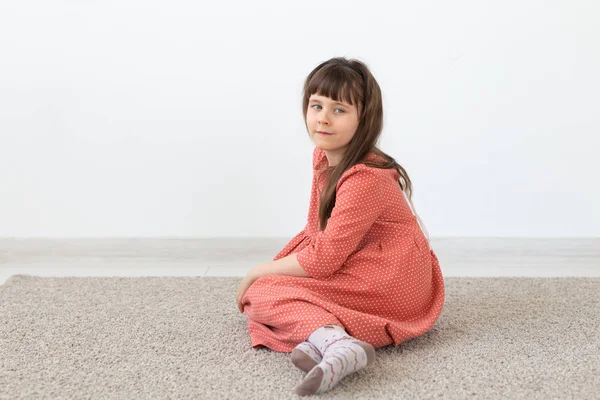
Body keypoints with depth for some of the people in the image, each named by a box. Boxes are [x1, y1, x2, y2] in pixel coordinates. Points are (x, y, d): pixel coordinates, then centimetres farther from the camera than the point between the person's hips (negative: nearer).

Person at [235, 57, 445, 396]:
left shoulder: (365, 179, -24)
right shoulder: (323, 156, 6)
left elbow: (323, 259, -23)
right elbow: (316, 231, 16)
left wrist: (259, 272, -11)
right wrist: (273, 267, 5)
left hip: (389, 283, -10)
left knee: (260, 293, -13)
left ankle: (334, 341, -36)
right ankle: (325, 338, -19)